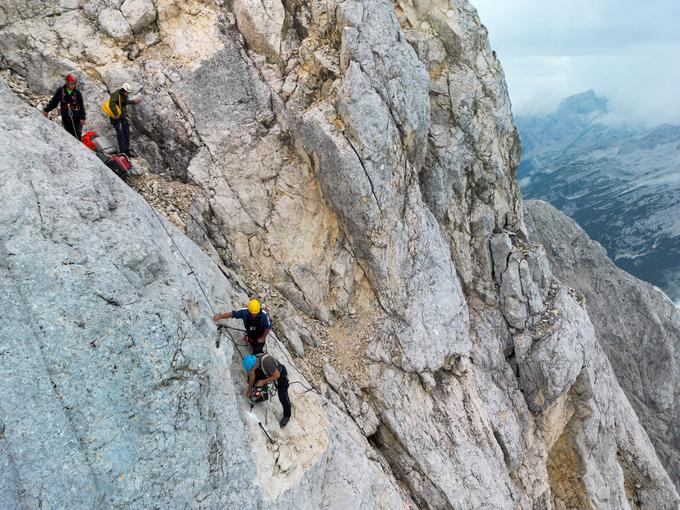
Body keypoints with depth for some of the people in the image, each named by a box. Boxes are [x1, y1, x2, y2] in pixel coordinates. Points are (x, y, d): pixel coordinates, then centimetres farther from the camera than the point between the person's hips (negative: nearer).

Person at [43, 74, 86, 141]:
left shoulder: (77, 92, 0)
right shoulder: (60, 90, 1)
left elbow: (81, 106, 1)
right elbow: (53, 101, 4)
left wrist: (82, 118, -5)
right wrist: (46, 110, -6)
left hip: (76, 117, -1)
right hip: (65, 117, 1)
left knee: (77, 134, -7)